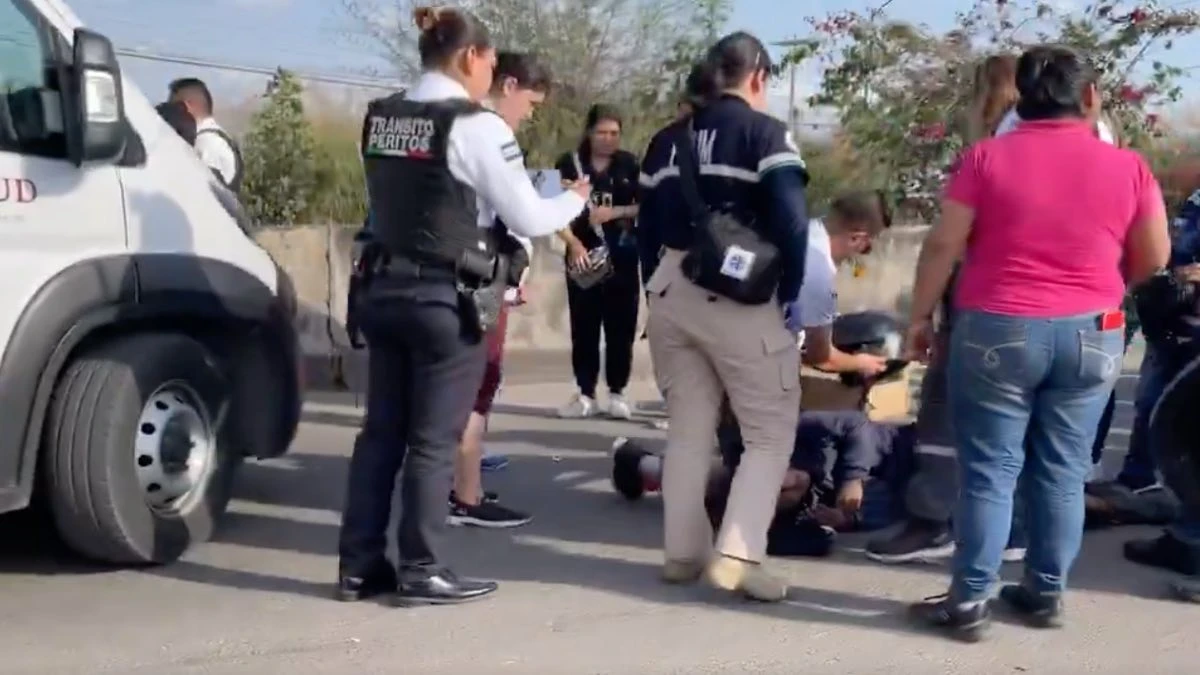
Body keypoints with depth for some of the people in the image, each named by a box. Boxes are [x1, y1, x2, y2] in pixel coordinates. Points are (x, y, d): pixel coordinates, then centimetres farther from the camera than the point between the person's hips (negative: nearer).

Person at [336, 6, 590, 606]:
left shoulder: (379, 118, 8)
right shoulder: (476, 126, -13)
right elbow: (528, 220, -8)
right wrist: (576, 200, 10)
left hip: (386, 290, 7)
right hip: (444, 299, -7)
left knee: (382, 430, 13)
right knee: (434, 439, 2)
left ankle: (358, 565, 18)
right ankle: (420, 571, 10)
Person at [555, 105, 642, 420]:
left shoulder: (630, 164, 4)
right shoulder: (570, 164, 1)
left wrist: (615, 212, -14)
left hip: (621, 256, 0)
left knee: (621, 325, 2)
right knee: (584, 325, 2)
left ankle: (617, 393, 12)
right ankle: (585, 394, 10)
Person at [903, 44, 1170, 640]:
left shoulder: (987, 157, -5)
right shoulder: (1127, 167, 0)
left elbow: (942, 246, -6)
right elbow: (1153, 260, 7)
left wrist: (919, 317, 4)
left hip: (997, 331, -2)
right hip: (1091, 335, 2)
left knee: (989, 471, 3)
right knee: (1063, 471, 11)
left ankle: (969, 602, 6)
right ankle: (1046, 593, 20)